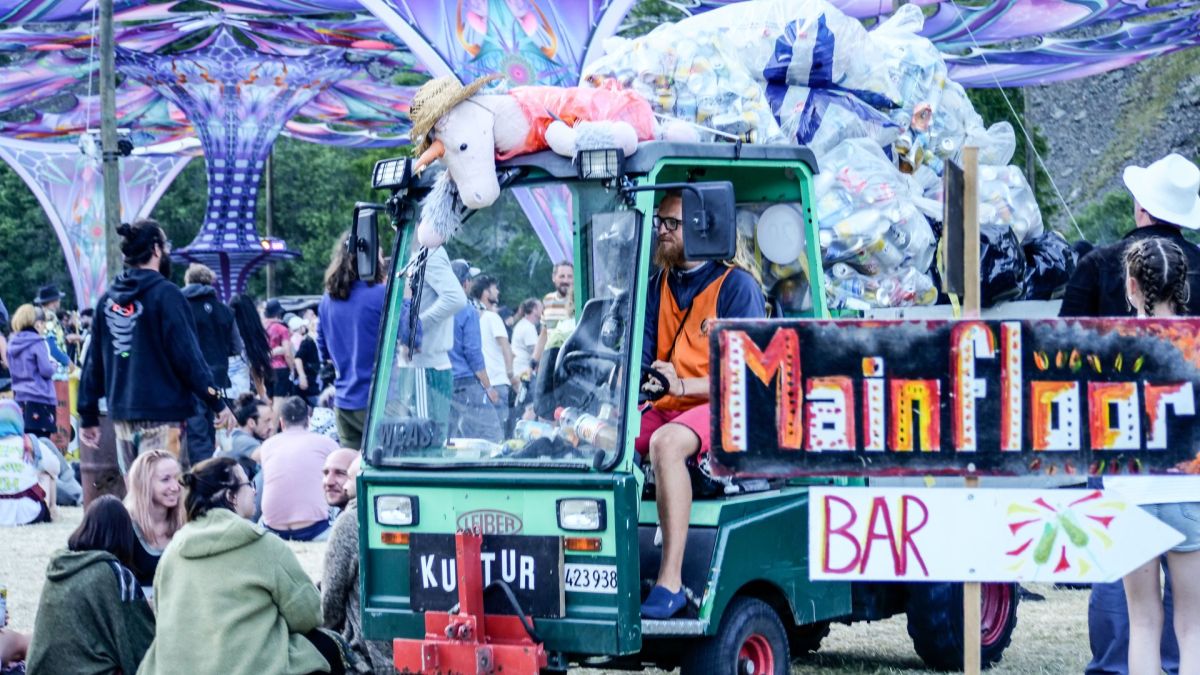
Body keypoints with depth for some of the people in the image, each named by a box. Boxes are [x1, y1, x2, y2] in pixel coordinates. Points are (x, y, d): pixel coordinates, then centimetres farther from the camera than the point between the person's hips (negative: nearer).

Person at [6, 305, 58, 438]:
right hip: (39, 399, -7)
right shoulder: (37, 343, -11)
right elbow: (46, 371, -14)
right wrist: (54, 366, 7)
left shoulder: (13, 343, 10)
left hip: (19, 398, 7)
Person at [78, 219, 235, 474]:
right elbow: (187, 355, -13)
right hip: (161, 417, -7)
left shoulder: (107, 299, 10)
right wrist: (217, 403, -8)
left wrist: (89, 415, 18)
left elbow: (95, 360, 13)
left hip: (122, 417, 7)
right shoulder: (165, 295, -9)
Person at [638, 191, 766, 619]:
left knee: (666, 443, -37)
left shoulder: (737, 286, -3)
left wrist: (683, 385, -24)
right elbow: (640, 359, 15)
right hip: (665, 409, 7)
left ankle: (671, 583, -40)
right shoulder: (658, 286, 17)